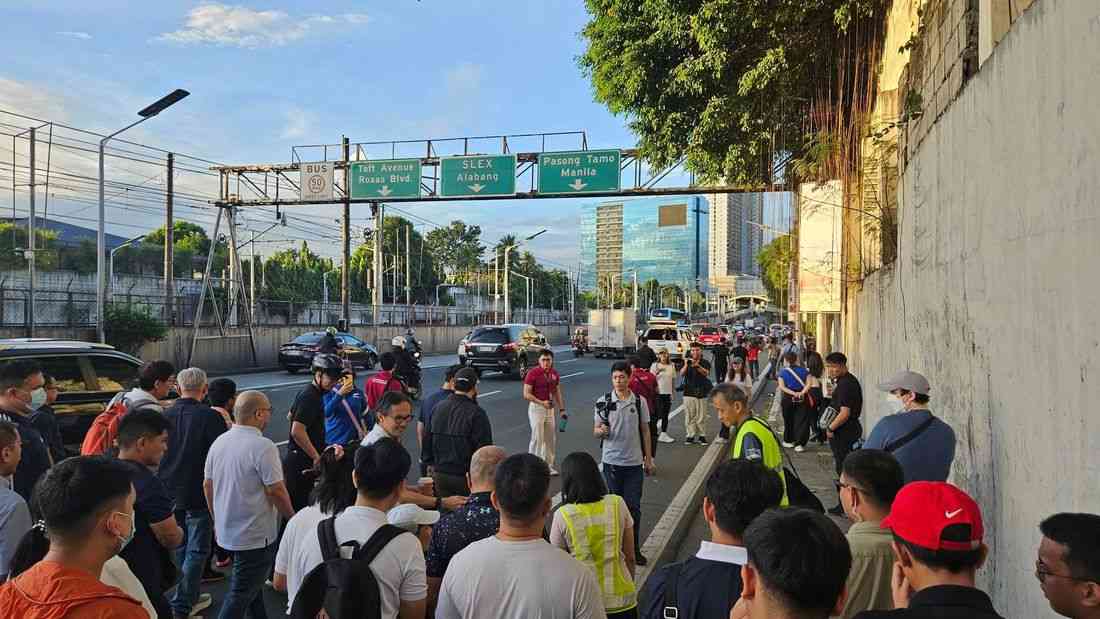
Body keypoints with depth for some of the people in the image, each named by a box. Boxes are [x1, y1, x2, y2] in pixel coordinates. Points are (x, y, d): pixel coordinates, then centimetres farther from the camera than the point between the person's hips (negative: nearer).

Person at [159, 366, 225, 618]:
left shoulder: (165, 415, -1)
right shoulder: (210, 416, -17)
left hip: (170, 492, 6)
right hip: (198, 494, -6)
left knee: (181, 547, 20)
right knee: (197, 550, 5)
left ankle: (191, 597, 32)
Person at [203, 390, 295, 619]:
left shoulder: (219, 442, 2)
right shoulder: (262, 446, -21)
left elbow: (207, 484, 10)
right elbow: (276, 490, -20)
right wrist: (292, 517, -4)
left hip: (226, 530, 8)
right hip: (256, 535, -8)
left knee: (250, 583, 23)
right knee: (240, 593, 1)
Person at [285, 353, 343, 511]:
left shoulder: (312, 392, 13)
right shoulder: (310, 397, -19)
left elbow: (291, 415, 28)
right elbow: (297, 432, -28)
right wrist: (317, 457, -21)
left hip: (300, 459, 10)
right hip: (301, 463, -10)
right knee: (298, 506, -6)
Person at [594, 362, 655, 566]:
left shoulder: (639, 402, 0)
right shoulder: (603, 402, -3)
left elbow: (645, 431, 8)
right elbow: (596, 431, 2)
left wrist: (648, 459, 8)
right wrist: (601, 431, -22)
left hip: (634, 462, 1)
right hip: (611, 461, 0)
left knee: (634, 507, 4)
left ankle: (634, 549, 17)